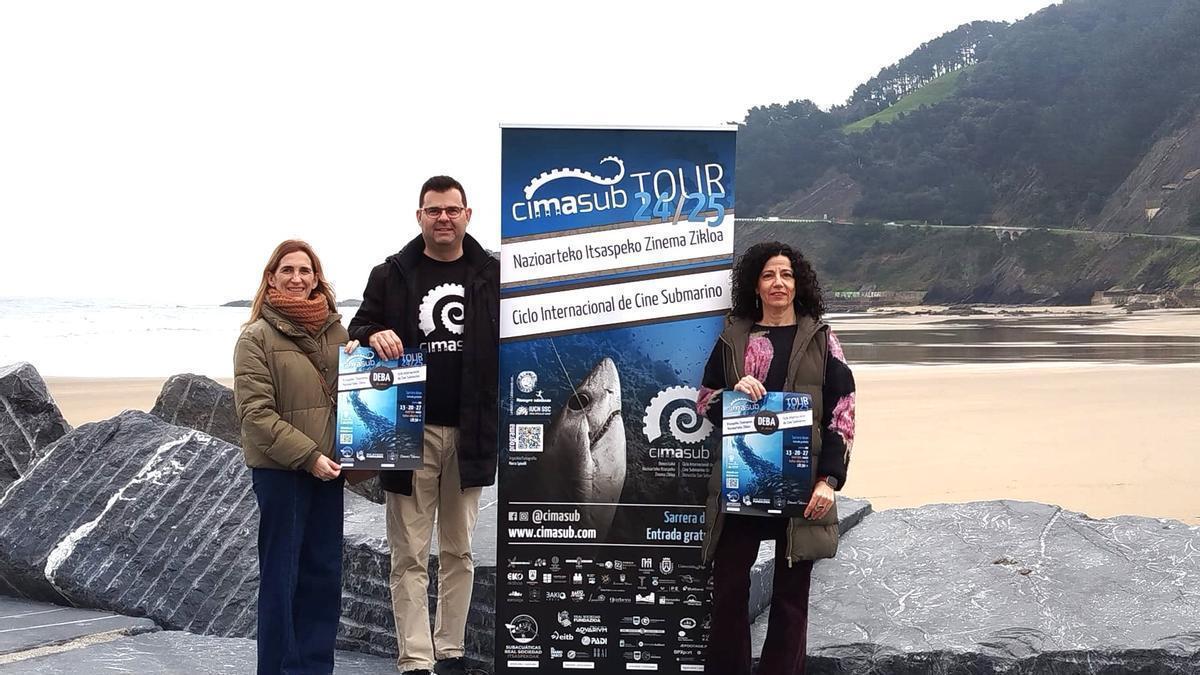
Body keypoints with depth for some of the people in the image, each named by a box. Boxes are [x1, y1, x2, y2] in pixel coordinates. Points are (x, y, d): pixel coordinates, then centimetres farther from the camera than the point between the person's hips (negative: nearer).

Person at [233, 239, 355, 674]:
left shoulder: (335, 331, 10)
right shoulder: (257, 337, -4)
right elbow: (256, 413, -11)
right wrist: (308, 456, -17)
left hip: (328, 468, 5)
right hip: (280, 470, -5)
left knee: (324, 573, 10)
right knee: (281, 574, 2)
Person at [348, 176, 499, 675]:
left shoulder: (492, 275, 5)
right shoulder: (391, 275, 4)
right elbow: (356, 330, 9)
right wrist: (373, 336, -16)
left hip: (470, 431, 1)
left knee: (459, 551, 11)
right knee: (410, 554, 1)